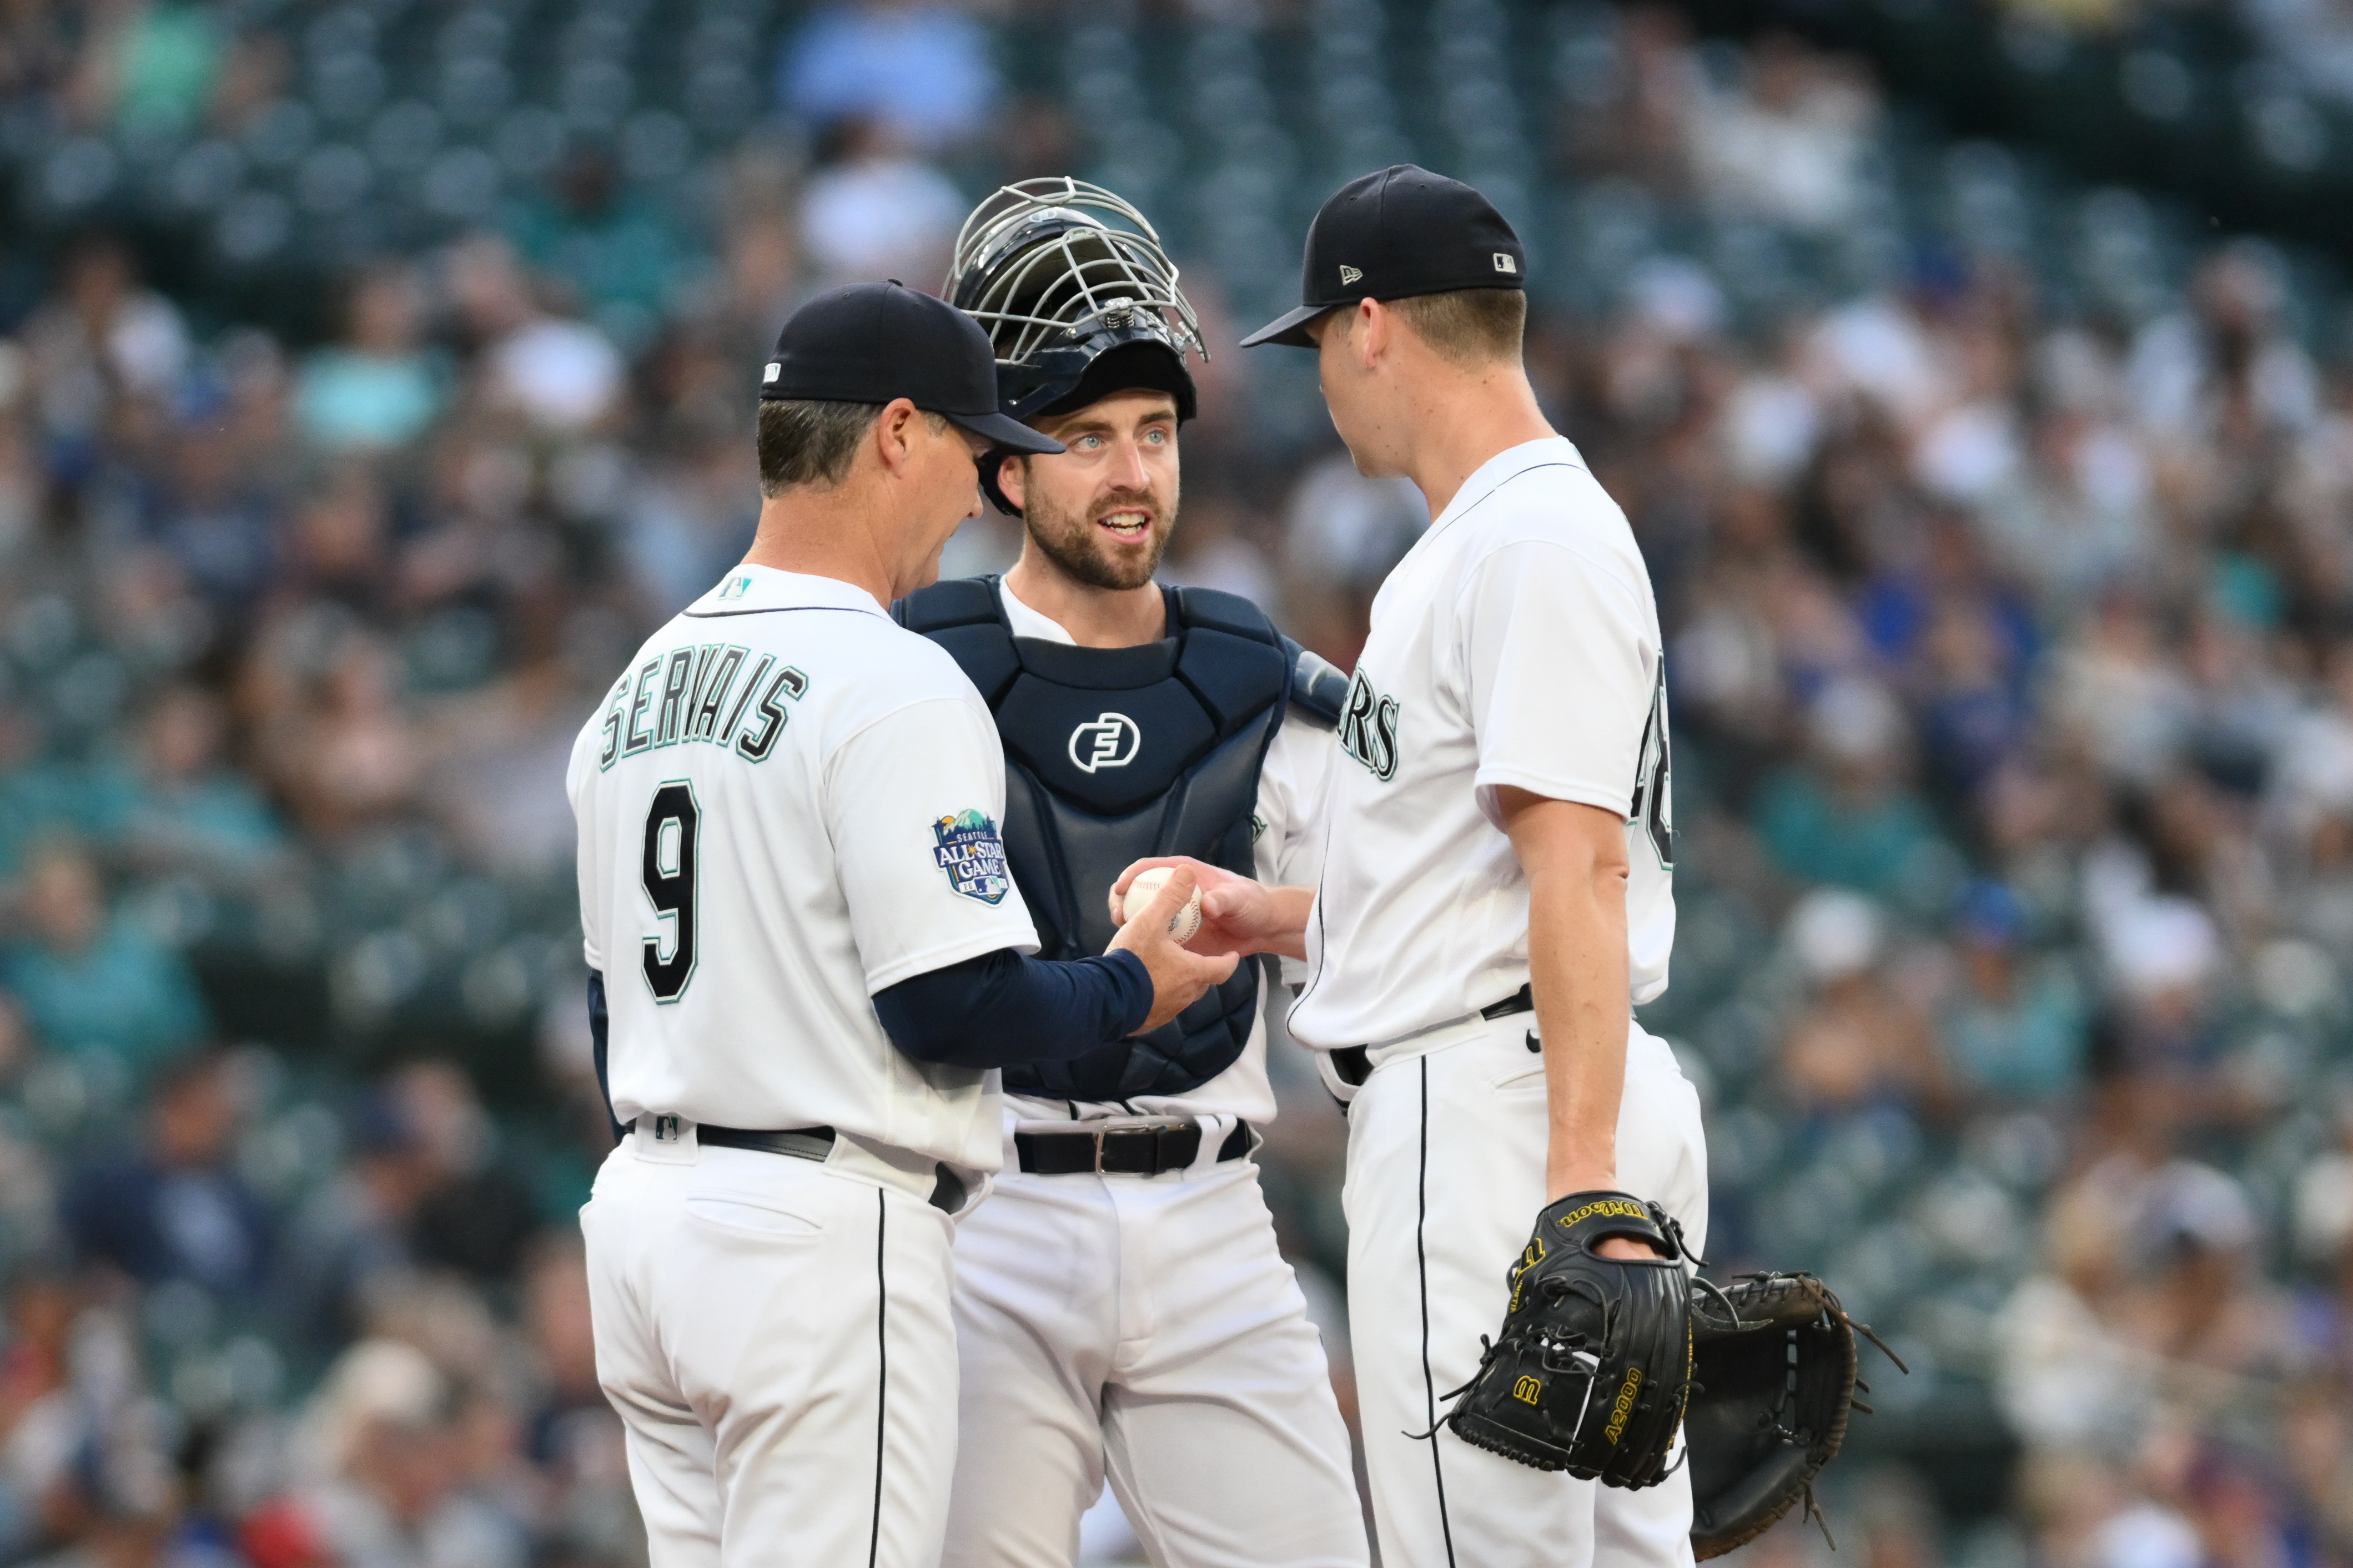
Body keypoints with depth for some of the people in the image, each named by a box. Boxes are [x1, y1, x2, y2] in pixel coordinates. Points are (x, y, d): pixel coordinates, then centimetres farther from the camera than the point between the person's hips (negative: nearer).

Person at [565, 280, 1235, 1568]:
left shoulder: (641, 684, 14)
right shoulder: (894, 686, -14)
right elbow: (952, 1006, -18)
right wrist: (1126, 991, 0)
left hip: (640, 1213, 9)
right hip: (822, 1226, -9)